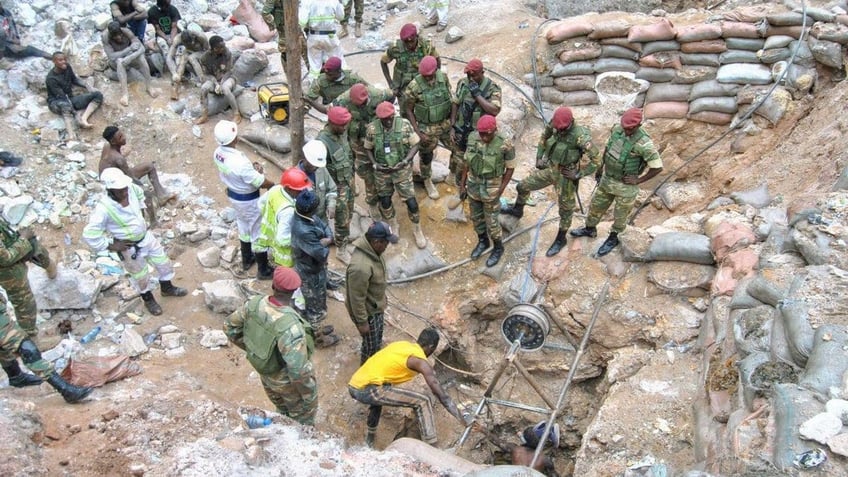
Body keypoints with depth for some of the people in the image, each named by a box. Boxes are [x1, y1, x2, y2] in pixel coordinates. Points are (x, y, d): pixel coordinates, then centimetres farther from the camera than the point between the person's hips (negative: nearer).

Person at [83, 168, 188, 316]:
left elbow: (140, 193, 10)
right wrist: (111, 246, -20)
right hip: (129, 247, -5)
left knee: (163, 262, 21)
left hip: (145, 236, 6)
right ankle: (148, 300, 46)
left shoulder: (130, 188, -18)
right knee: (141, 276, 18)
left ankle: (167, 288, 50)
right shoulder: (104, 208, -34)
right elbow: (89, 234, -30)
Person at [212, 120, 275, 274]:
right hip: (249, 200, -8)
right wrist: (275, 186, -4)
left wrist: (253, 167, -9)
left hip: (233, 195, 8)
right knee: (258, 232, 13)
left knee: (243, 227, 28)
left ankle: (247, 260, 48)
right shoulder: (240, 162, -38)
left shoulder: (218, 153, -12)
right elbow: (261, 183, -26)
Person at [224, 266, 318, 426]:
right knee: (302, 421, 24)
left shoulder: (255, 304, -21)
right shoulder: (291, 327, -41)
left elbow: (230, 327, -3)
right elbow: (299, 371, -38)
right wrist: (310, 395, -20)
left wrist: (251, 348, 8)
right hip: (289, 382, -7)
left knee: (282, 412, 35)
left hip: (266, 374, 7)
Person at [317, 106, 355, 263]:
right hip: (337, 185, -7)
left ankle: (345, 234, 51)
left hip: (349, 178, 7)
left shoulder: (342, 130, -8)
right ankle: (341, 250, 26)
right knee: (342, 218, 7)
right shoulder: (323, 142, -33)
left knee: (349, 212, 26)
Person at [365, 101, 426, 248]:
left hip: (402, 169, -1)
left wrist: (405, 161, -19)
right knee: (385, 201, 13)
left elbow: (415, 145, -7)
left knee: (411, 201, -2)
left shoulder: (404, 124, -15)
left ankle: (417, 230, 23)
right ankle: (393, 227, 41)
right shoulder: (372, 128, -11)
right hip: (382, 171, 2)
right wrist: (375, 164, -13)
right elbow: (368, 149, 2)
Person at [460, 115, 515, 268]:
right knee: (476, 217, 21)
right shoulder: (473, 137, -14)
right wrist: (462, 184, 3)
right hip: (473, 185, 4)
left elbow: (510, 167, -11)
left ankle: (498, 248, 36)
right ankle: (482, 242, 46)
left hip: (491, 189, -4)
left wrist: (500, 191, -13)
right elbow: (468, 161, -1)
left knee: (491, 222, 10)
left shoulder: (505, 144, -26)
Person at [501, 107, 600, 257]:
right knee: (523, 186, 15)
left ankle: (560, 239, 34)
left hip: (565, 176, -6)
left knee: (565, 209, 12)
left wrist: (578, 174, -18)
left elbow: (596, 160, -23)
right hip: (550, 170, 6)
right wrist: (539, 158, 3)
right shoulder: (554, 126, -12)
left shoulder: (581, 136, -29)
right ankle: (517, 210, 45)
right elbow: (544, 138, 11)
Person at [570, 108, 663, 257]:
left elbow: (658, 167, -20)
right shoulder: (617, 129, -11)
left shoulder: (644, 143, -30)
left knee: (620, 216, 16)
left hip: (626, 185, -6)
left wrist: (638, 180, -17)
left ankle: (612, 239, 42)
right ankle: (590, 229, 49)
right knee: (596, 205, 24)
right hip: (608, 179, 6)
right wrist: (601, 167, 13)